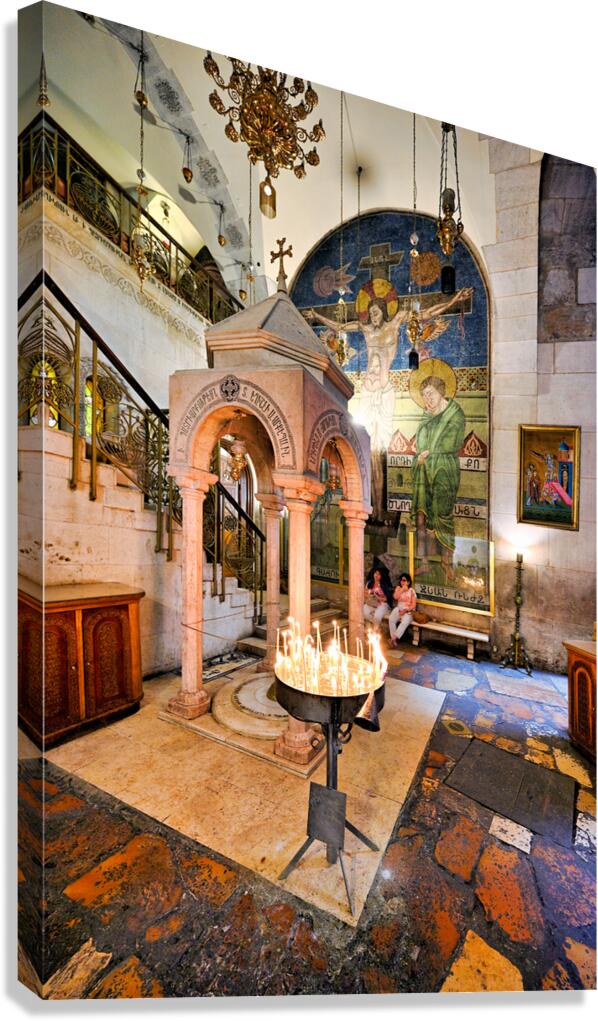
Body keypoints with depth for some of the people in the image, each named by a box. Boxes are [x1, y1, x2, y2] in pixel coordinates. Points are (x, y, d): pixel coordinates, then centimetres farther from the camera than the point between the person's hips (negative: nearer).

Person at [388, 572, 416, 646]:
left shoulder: (412, 591, -2)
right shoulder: (398, 588, 8)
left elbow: (413, 605, -6)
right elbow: (395, 597, -11)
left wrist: (405, 611, -18)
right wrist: (402, 590, -14)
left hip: (408, 611, -3)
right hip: (398, 609, 3)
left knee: (405, 621, -34)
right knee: (391, 619, -27)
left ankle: (395, 637, -29)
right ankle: (393, 638, -21)